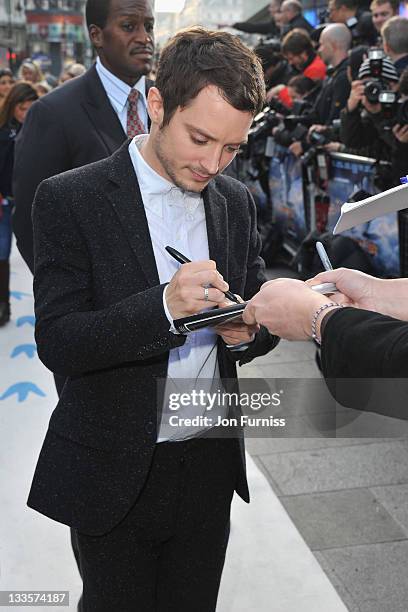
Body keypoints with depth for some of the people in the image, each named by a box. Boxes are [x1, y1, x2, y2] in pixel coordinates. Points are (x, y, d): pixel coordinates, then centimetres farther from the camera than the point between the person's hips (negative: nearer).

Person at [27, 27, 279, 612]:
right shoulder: (70, 199, -12)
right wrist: (163, 306, -32)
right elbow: (56, 343, -17)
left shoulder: (237, 201, 2)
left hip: (210, 465, 4)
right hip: (113, 474, -3)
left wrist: (247, 332, -13)